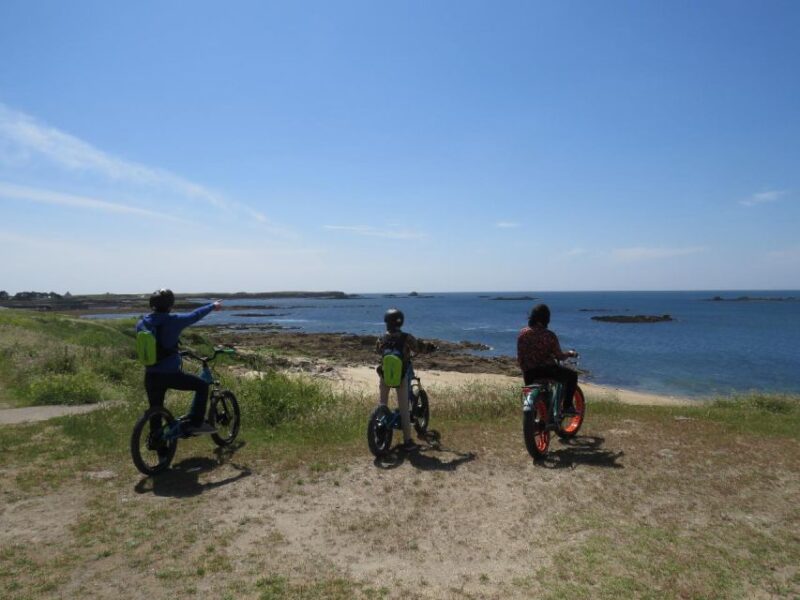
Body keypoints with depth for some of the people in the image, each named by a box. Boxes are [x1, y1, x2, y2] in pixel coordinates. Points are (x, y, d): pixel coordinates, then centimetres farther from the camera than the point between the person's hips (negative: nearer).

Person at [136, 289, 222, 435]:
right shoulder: (173, 321, -12)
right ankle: (195, 423, 8)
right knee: (202, 385, 13)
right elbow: (195, 315, 4)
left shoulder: (141, 323, 4)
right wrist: (212, 306, 22)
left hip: (151, 376, 6)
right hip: (170, 374, -6)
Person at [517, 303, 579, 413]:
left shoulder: (522, 333, -1)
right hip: (547, 370, -4)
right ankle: (567, 406, 15)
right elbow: (559, 356, -6)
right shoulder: (549, 335, -11)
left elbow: (519, 357, 4)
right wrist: (570, 353, 14)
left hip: (529, 373, 4)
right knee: (572, 375, 19)